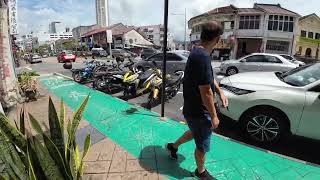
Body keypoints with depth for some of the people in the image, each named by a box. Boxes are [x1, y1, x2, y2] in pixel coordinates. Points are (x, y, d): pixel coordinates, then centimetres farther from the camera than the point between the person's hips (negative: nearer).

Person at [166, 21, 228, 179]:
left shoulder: (197, 52, 4)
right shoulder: (202, 56, -30)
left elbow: (210, 77, 15)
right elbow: (205, 91, -28)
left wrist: (220, 93, 6)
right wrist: (214, 115, -17)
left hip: (193, 108, 9)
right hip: (199, 112, -9)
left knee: (195, 132, 32)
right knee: (202, 146, 15)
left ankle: (173, 146, 51)